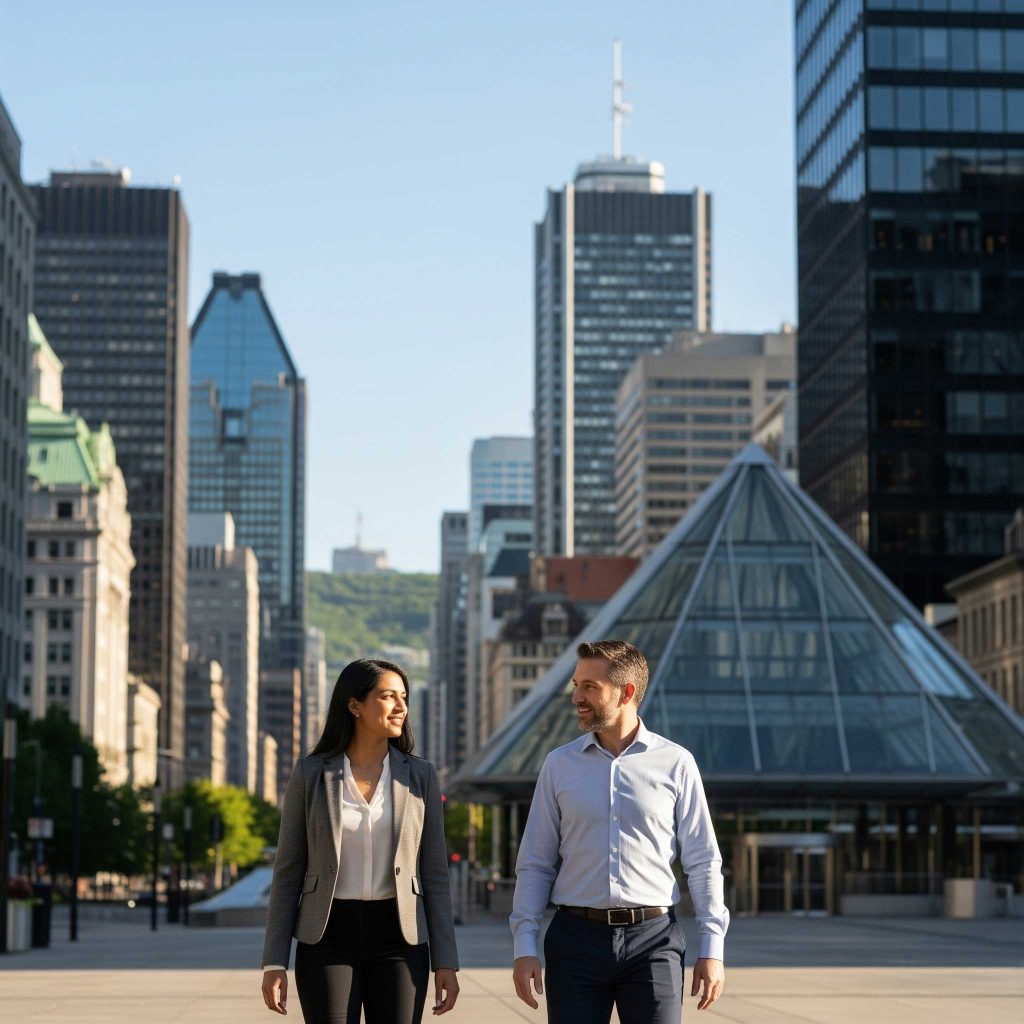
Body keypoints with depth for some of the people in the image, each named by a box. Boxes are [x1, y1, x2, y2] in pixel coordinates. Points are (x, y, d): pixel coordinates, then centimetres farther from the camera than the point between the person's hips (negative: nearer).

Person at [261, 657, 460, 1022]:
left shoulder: (420, 776, 3)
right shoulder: (310, 774, -1)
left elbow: (434, 873, 5)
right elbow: (288, 872, 2)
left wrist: (445, 962, -1)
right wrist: (274, 962, -4)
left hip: (397, 940, 1)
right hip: (328, 939, -1)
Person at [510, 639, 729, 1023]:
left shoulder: (675, 764, 1)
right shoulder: (559, 765, 7)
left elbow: (703, 862, 3)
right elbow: (535, 865, 8)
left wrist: (712, 948, -2)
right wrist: (524, 947, -1)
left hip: (653, 938, -1)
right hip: (577, 938, 2)